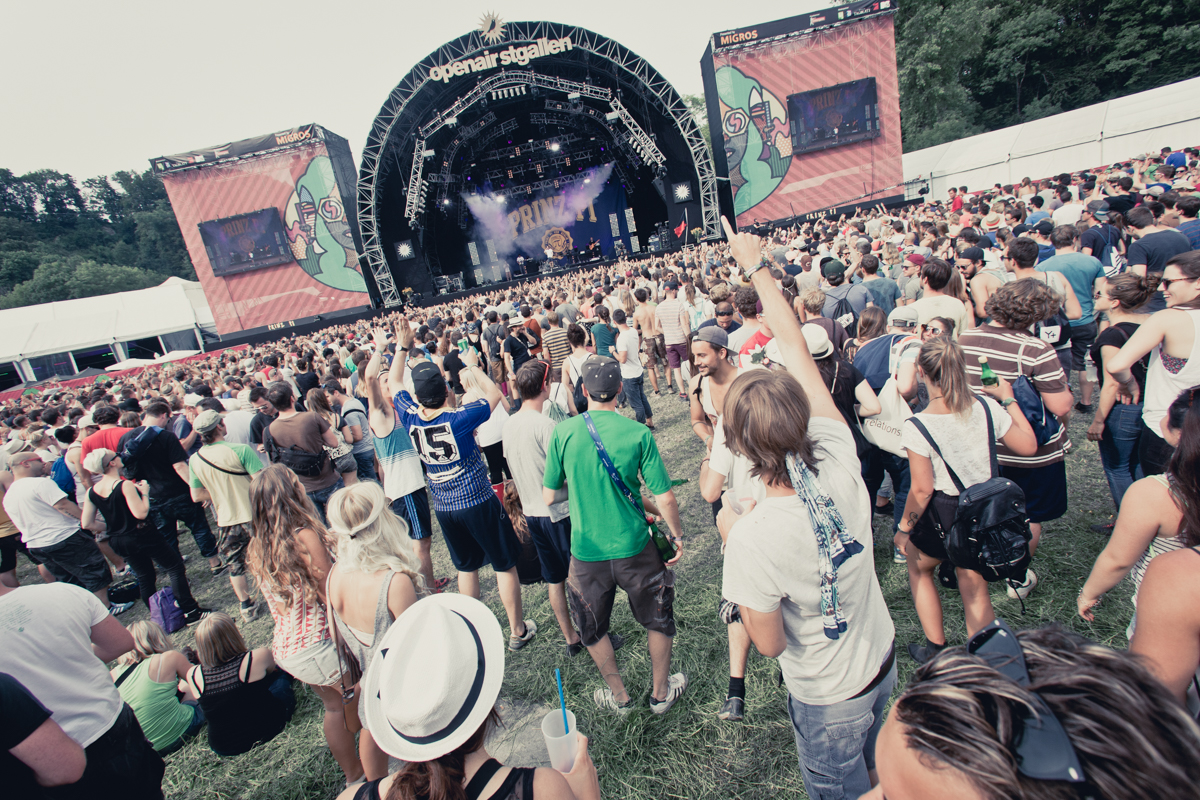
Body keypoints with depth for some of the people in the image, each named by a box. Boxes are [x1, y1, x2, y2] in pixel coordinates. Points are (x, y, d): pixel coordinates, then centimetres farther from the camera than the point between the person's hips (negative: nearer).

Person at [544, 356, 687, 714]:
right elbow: (665, 499, -11)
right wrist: (677, 536, 7)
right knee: (658, 620, 25)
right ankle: (661, 693, 42)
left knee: (593, 630, 26)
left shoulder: (563, 432, -11)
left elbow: (549, 497, -3)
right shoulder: (638, 434, -13)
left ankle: (619, 697, 43)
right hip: (635, 549, 0)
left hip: (586, 553, 1)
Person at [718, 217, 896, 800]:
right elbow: (796, 349, -16)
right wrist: (756, 267, -7)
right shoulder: (839, 462, -25)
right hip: (883, 663, 5)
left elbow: (769, 644, -20)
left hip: (828, 697, -5)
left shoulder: (755, 539, -38)